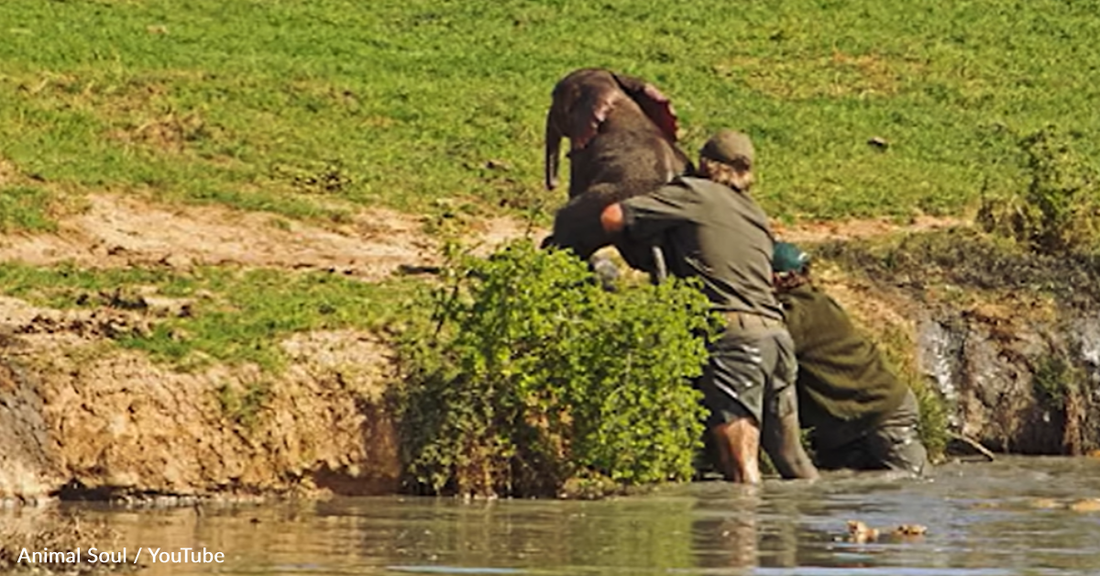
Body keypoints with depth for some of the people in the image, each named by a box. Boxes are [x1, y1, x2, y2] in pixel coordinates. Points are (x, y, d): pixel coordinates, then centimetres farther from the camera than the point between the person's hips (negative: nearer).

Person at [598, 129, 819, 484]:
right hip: (776, 332, 7)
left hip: (733, 334, -7)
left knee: (742, 467, -15)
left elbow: (612, 218, 3)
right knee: (790, 459, 14)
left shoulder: (694, 193, 6)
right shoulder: (757, 216, 27)